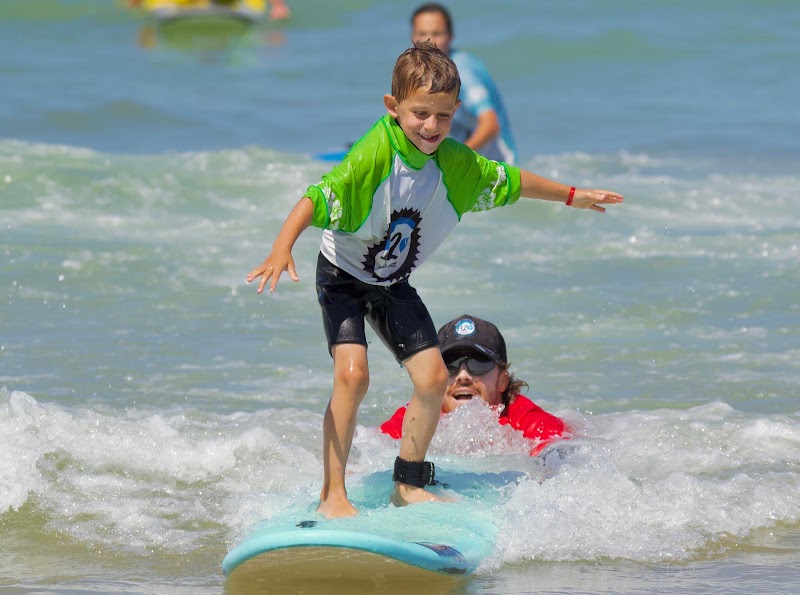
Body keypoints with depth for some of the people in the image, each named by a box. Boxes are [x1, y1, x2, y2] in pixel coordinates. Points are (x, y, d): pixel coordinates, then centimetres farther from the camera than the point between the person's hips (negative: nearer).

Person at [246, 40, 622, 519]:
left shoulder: (455, 162, -10)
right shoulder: (374, 155, -29)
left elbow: (507, 181, 8)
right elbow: (318, 198, -37)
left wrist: (572, 196, 20)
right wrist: (282, 249, -53)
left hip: (394, 284, 6)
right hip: (343, 277, -6)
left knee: (433, 377, -3)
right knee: (353, 374, -22)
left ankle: (409, 485, 15)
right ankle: (333, 494, -13)